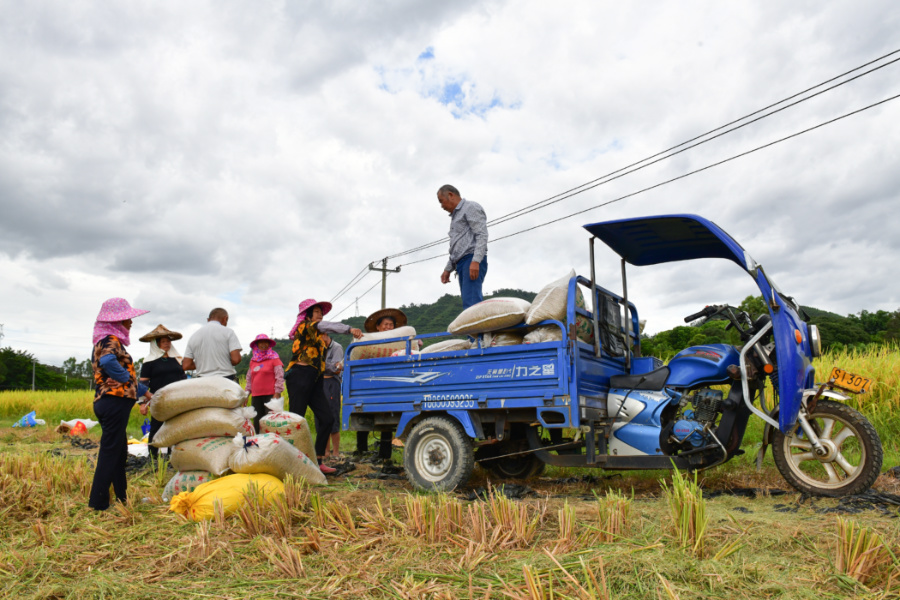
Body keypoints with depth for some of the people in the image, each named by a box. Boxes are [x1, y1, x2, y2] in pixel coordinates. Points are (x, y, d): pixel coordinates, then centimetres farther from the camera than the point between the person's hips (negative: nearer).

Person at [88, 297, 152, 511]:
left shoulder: (104, 341, 19)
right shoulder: (111, 340, -12)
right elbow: (108, 361, -34)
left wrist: (143, 391, 21)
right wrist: (127, 378, -18)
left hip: (107, 402, 10)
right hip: (115, 401, -10)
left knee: (119, 452, 16)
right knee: (110, 452, -4)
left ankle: (121, 496, 24)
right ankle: (98, 502, 2)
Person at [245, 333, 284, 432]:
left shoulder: (274, 358, 1)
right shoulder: (253, 360, 15)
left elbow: (280, 376, -4)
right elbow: (249, 378, 22)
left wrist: (277, 393, -11)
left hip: (270, 395, -5)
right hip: (256, 396, 5)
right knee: (257, 422, 7)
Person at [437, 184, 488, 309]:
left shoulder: (471, 207, 2)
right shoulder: (456, 216, 30)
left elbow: (482, 235, -12)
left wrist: (475, 261, -23)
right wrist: (448, 269, 21)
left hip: (472, 260, -9)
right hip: (461, 263, 9)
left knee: (471, 303, -22)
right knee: (470, 304, 0)